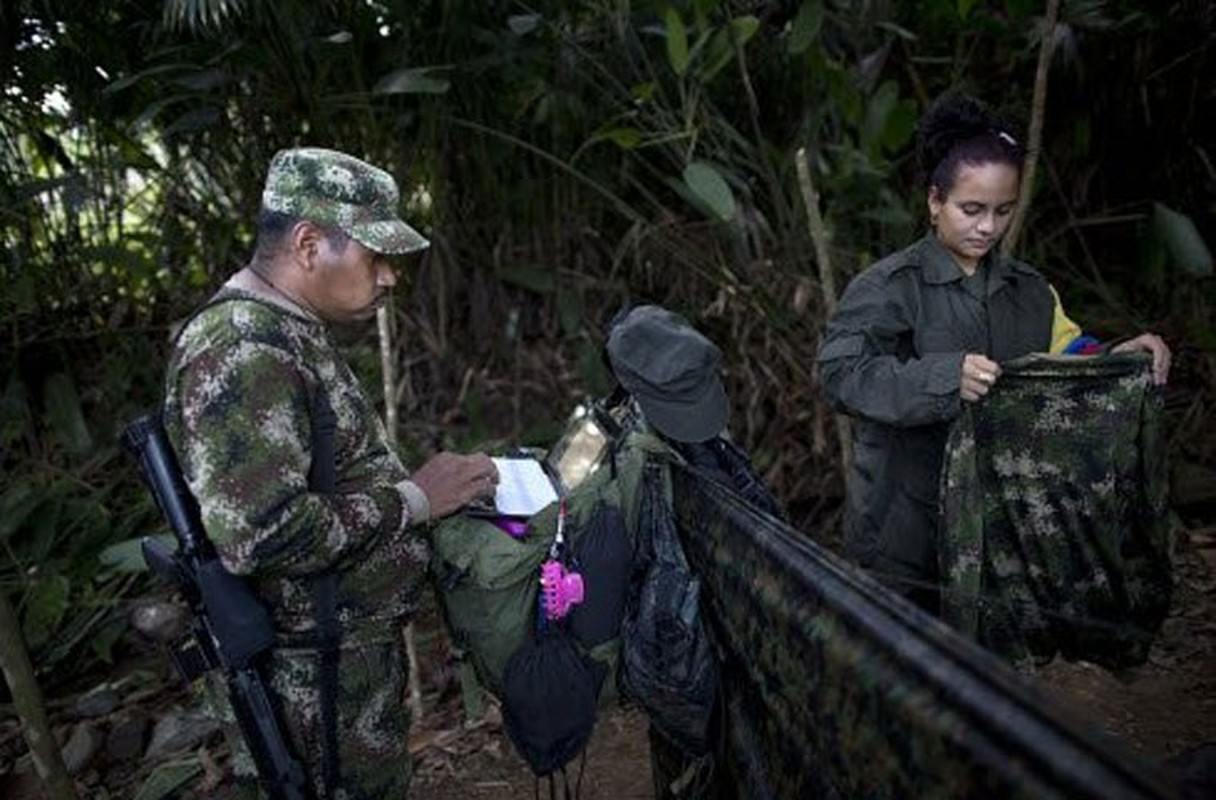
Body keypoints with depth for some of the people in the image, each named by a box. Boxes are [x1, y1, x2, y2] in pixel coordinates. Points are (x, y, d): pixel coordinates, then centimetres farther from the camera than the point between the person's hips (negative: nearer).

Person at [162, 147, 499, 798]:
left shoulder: (287, 334, 10)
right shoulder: (242, 351, -25)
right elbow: (259, 535, -32)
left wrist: (435, 482, 5)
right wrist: (412, 499, -22)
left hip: (358, 643, 10)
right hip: (321, 670, -10)